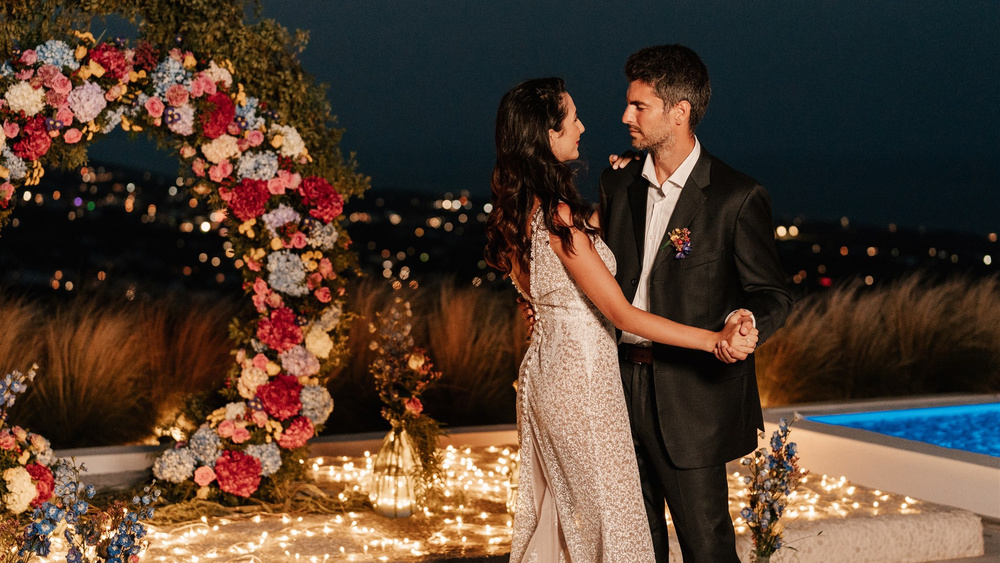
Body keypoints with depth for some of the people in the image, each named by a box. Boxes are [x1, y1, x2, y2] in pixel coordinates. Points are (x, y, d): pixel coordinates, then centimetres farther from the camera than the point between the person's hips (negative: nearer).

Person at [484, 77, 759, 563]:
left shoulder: (518, 209, 3)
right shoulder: (557, 215, -24)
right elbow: (620, 314, -24)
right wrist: (714, 339, -24)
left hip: (545, 368, 9)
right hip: (582, 373, -9)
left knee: (557, 511, 20)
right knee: (605, 509, 4)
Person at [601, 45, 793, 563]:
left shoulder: (738, 198, -10)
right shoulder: (618, 183, 7)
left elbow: (772, 294, -7)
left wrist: (746, 321, -28)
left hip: (691, 395, -5)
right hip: (621, 384, 6)